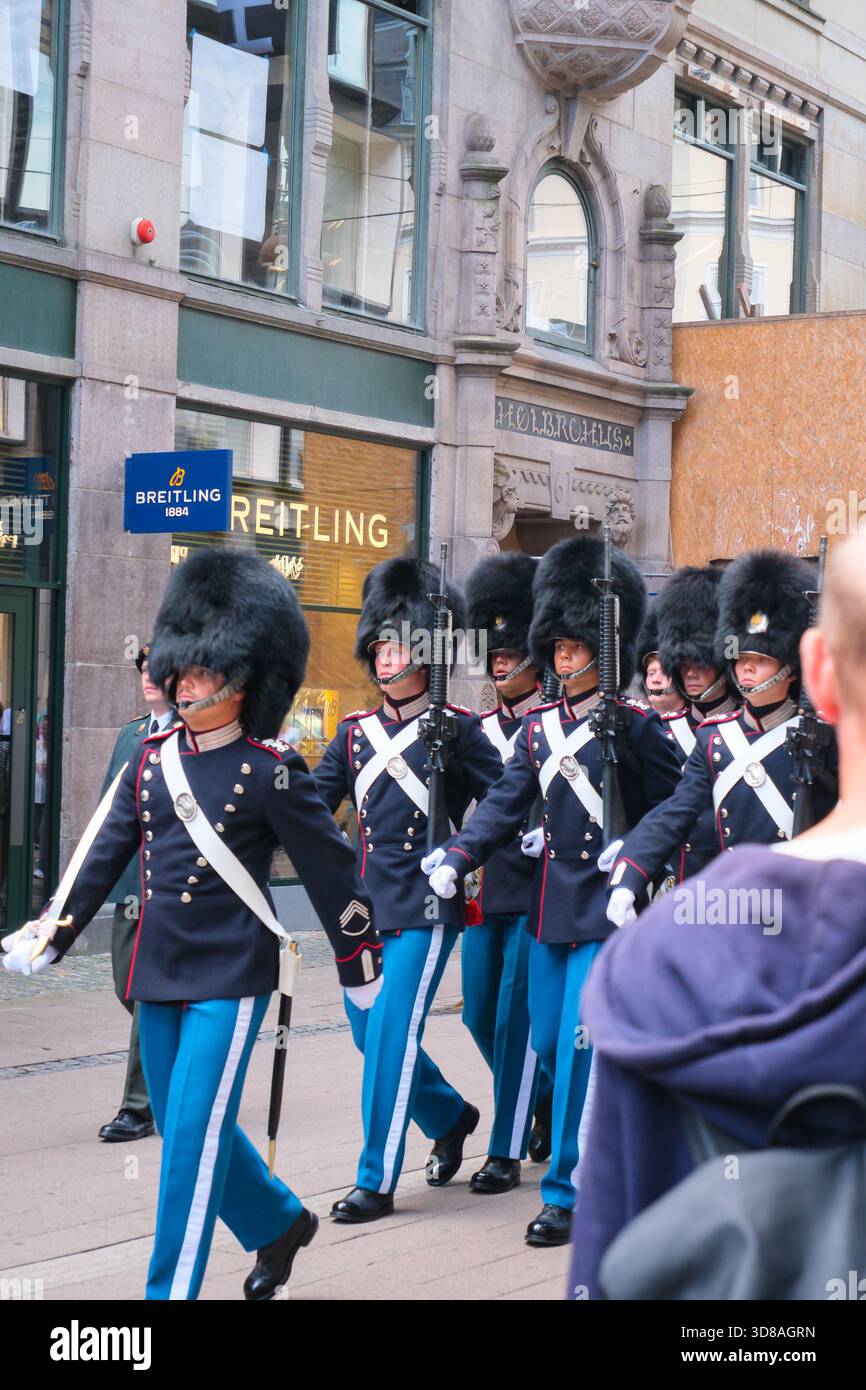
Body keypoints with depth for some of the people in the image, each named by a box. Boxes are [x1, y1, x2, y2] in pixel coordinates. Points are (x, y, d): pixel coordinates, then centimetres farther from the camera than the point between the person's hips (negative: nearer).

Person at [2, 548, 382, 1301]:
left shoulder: (271, 770, -8)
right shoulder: (151, 759, 6)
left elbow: (330, 869, -3)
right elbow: (103, 854, 6)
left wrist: (362, 970, 2)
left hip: (229, 977, -6)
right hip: (158, 973, 6)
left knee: (193, 1134, -7)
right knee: (187, 1126, 15)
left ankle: (171, 1289, 1)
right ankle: (280, 1221, 38)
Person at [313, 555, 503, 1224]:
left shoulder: (457, 728, -3)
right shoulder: (356, 731, 11)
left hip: (427, 905, -6)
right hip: (367, 901, 6)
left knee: (392, 1032, -8)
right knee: (369, 1030, 11)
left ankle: (377, 1182, 1)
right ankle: (449, 1116, 37)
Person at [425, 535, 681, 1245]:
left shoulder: (636, 726, -7)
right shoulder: (539, 725, 8)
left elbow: (671, 809, 0)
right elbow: (507, 801, 2)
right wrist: (456, 858, -12)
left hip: (607, 903, -6)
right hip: (550, 901, 6)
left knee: (579, 1045, -8)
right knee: (548, 1042, 13)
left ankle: (568, 1193, 0)